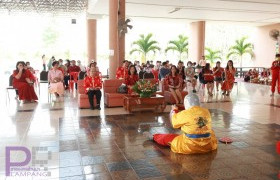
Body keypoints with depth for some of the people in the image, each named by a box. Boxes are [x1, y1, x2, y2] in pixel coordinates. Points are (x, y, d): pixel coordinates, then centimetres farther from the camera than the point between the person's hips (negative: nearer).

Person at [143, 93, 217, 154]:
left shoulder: (185, 114, -16)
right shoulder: (206, 112, 0)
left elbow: (174, 122, 2)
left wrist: (174, 110, 23)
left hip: (190, 147, -5)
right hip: (207, 146, 6)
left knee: (166, 138, 14)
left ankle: (153, 137, 41)